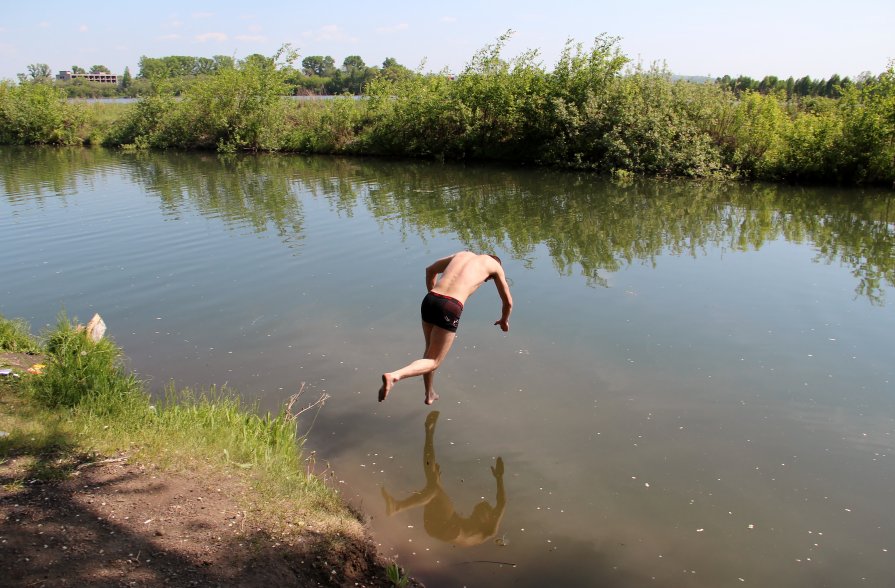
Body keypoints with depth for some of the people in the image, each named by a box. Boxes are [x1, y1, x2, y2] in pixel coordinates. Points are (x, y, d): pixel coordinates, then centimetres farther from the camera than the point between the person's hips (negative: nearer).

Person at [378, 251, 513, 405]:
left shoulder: (463, 254, 29)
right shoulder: (495, 265, 18)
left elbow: (430, 270, 39)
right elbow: (508, 301, 27)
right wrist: (504, 320, 47)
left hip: (429, 300, 5)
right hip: (450, 308, -5)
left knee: (430, 350, 28)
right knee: (433, 361, 4)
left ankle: (430, 395, 39)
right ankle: (393, 376, -21)